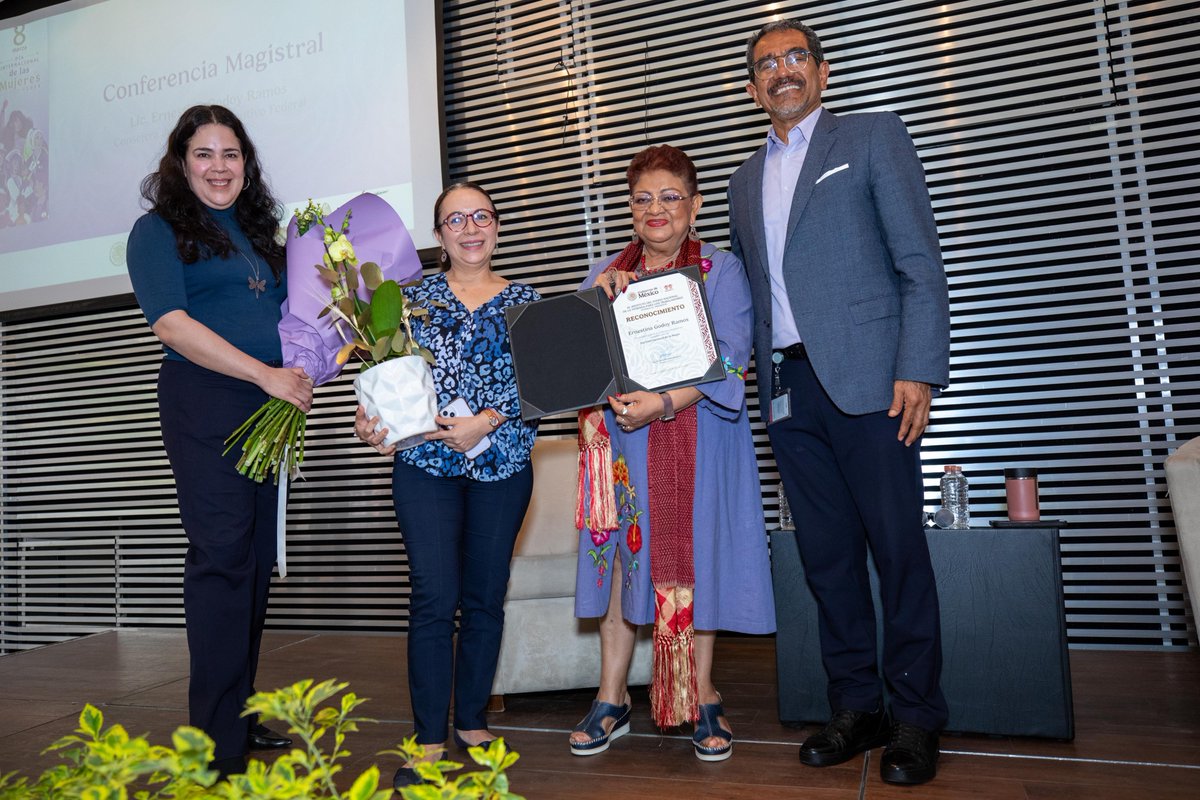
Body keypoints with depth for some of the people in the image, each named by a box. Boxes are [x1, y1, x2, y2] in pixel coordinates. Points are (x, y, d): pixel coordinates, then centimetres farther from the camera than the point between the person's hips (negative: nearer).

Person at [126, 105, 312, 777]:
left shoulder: (258, 229, 22)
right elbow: (171, 323, -11)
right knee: (223, 555, -10)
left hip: (270, 403, 7)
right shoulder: (159, 229, 2)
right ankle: (219, 747, -2)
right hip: (205, 401, -6)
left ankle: (243, 713, 20)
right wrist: (266, 374, -16)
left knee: (259, 557, 8)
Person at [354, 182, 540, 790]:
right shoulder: (415, 296, 9)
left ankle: (472, 722, 24)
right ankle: (430, 740, 6)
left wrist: (488, 420, -15)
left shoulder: (524, 301, 9)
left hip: (501, 462, 1)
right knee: (434, 598, -5)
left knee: (485, 596, 8)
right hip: (425, 463, -1)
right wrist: (372, 419, -14)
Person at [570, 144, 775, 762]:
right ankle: (612, 698, 15)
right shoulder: (606, 272, 12)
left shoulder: (721, 270, 1)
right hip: (622, 440, 3)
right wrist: (598, 296, -12)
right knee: (621, 555, 2)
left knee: (694, 558, 1)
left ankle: (703, 699, 16)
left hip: (695, 440, -2)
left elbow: (728, 359, -11)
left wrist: (664, 403, -24)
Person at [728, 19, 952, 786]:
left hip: (866, 377, -4)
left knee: (898, 546, -1)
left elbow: (921, 262, -2)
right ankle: (858, 708, 19)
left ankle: (916, 716, 13)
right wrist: (762, 379, 9)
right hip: (788, 386, 5)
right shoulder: (745, 180, 21)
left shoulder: (874, 136, 7)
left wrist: (917, 370, -12)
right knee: (828, 552, 7)